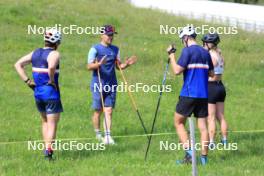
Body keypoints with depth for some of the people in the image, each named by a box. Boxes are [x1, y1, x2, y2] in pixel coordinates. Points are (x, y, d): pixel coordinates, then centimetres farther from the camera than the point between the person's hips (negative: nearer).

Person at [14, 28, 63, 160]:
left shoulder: (35, 53, 7)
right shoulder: (54, 54, -14)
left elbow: (18, 64, 8)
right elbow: (51, 67, -36)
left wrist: (27, 81, 5)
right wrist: (52, 80, -18)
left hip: (38, 93, 6)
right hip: (51, 94, -6)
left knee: (45, 121, 22)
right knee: (52, 124, -1)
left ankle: (46, 147, 20)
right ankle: (48, 149, -12)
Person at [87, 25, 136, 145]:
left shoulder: (115, 49, 12)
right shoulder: (95, 49, -5)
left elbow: (118, 66, 16)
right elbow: (89, 66, -11)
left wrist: (125, 65, -5)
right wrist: (99, 64, -30)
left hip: (111, 85, 4)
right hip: (98, 85, -4)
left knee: (109, 111, -3)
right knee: (98, 111, 4)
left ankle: (107, 136, -8)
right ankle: (97, 134, 20)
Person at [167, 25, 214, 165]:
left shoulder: (187, 51, -10)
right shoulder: (205, 53, 11)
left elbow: (177, 70, -14)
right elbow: (211, 73, 19)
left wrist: (171, 55, -4)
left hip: (189, 94, -6)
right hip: (203, 95, 6)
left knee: (178, 122, 6)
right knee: (203, 126, 6)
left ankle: (189, 152, -8)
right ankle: (204, 158, 2)